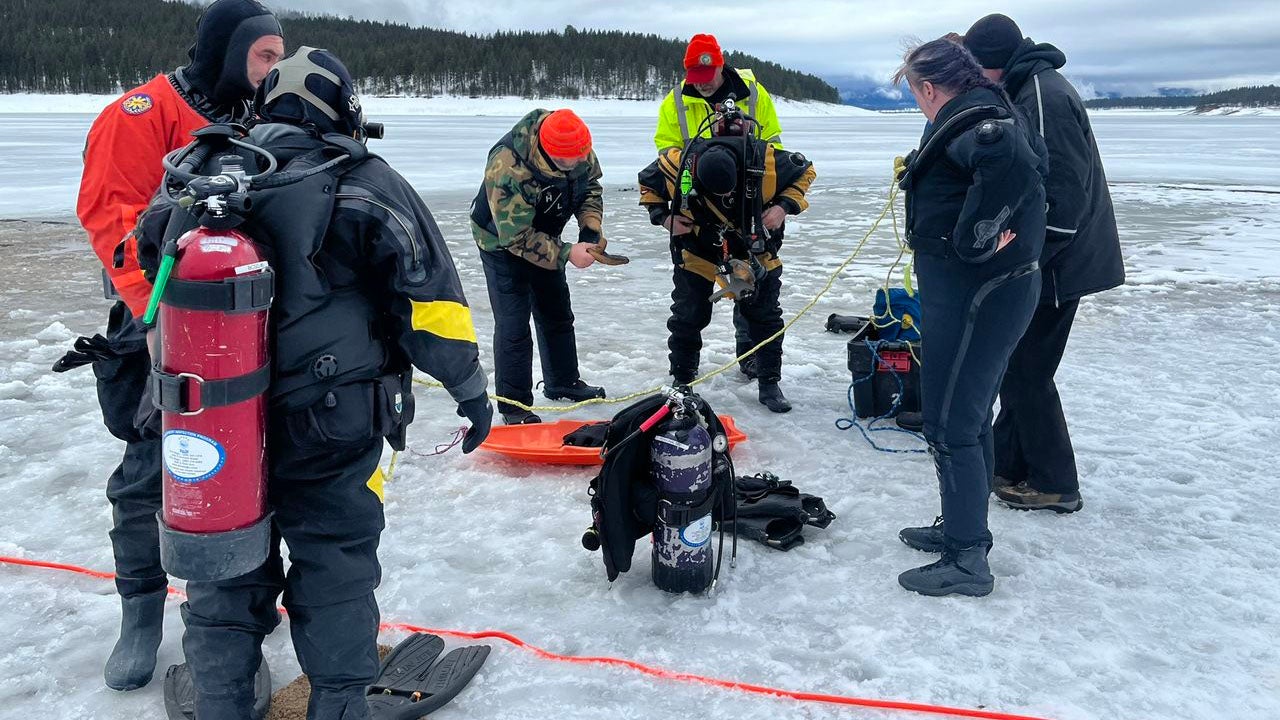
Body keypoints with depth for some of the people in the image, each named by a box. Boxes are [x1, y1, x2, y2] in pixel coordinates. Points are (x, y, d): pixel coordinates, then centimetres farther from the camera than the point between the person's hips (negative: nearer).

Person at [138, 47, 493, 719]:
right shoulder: (366, 185, -8)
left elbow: (143, 264, 17)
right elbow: (426, 292, -10)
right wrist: (469, 385, 0)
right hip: (332, 428, -4)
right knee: (334, 562, 12)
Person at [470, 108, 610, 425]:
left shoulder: (578, 148, -21)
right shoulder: (508, 170, -39)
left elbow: (590, 184, -1)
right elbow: (517, 237, -33)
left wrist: (591, 226, -16)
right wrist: (566, 253, -35)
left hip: (544, 238, 7)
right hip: (503, 242, -7)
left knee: (558, 314, 17)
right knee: (513, 325, -7)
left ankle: (563, 383, 35)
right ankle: (514, 405, 5)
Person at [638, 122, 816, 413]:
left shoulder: (766, 160, -30)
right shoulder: (678, 166, -29)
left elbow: (805, 171, -9)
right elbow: (648, 182, -6)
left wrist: (785, 206, -22)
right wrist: (662, 216, -20)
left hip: (754, 248, 1)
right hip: (697, 249, 0)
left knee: (765, 316, 3)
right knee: (687, 317, 2)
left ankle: (769, 384, 16)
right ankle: (682, 381, 20)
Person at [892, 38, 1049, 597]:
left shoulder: (967, 121, -18)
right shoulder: (992, 113, 15)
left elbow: (1011, 158, -38)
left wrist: (973, 238, -29)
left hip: (974, 293, -11)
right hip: (995, 287, 11)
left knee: (950, 424, -3)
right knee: (971, 416, 20)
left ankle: (967, 561, 7)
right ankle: (964, 529, 34)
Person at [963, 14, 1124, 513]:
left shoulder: (1044, 97, -20)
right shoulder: (1030, 90, 13)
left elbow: (1064, 195, -26)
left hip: (1057, 263, -10)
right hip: (1049, 257, 10)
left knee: (1026, 370, -2)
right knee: (1017, 363, 16)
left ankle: (1054, 484, 10)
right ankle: (1008, 462, 28)